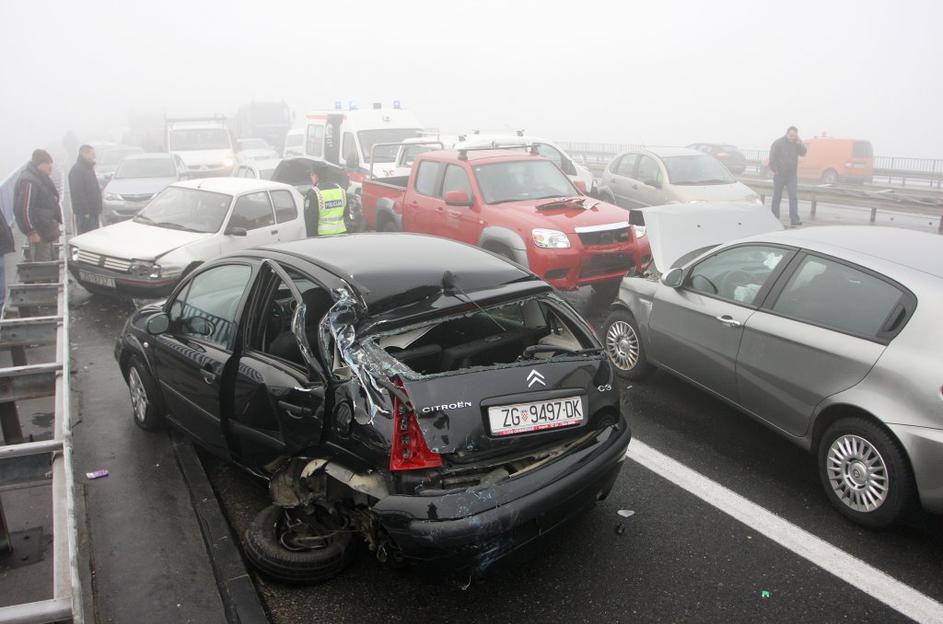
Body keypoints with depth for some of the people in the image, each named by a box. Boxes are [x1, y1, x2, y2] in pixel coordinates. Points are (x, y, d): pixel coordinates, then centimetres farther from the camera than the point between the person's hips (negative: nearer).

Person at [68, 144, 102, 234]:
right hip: (85, 213, -10)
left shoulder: (88, 168, 18)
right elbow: (78, 194, -19)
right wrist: (85, 211, -23)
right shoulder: (77, 170, -13)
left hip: (93, 211, 10)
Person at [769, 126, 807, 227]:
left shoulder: (797, 143, 6)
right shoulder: (778, 143, -7)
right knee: (777, 198, 6)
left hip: (792, 175, 3)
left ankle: (794, 220, -13)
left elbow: (803, 153, -3)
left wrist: (799, 143, -15)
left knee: (794, 197, -8)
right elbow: (772, 159, -7)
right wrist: (775, 170, -10)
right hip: (779, 175, -3)